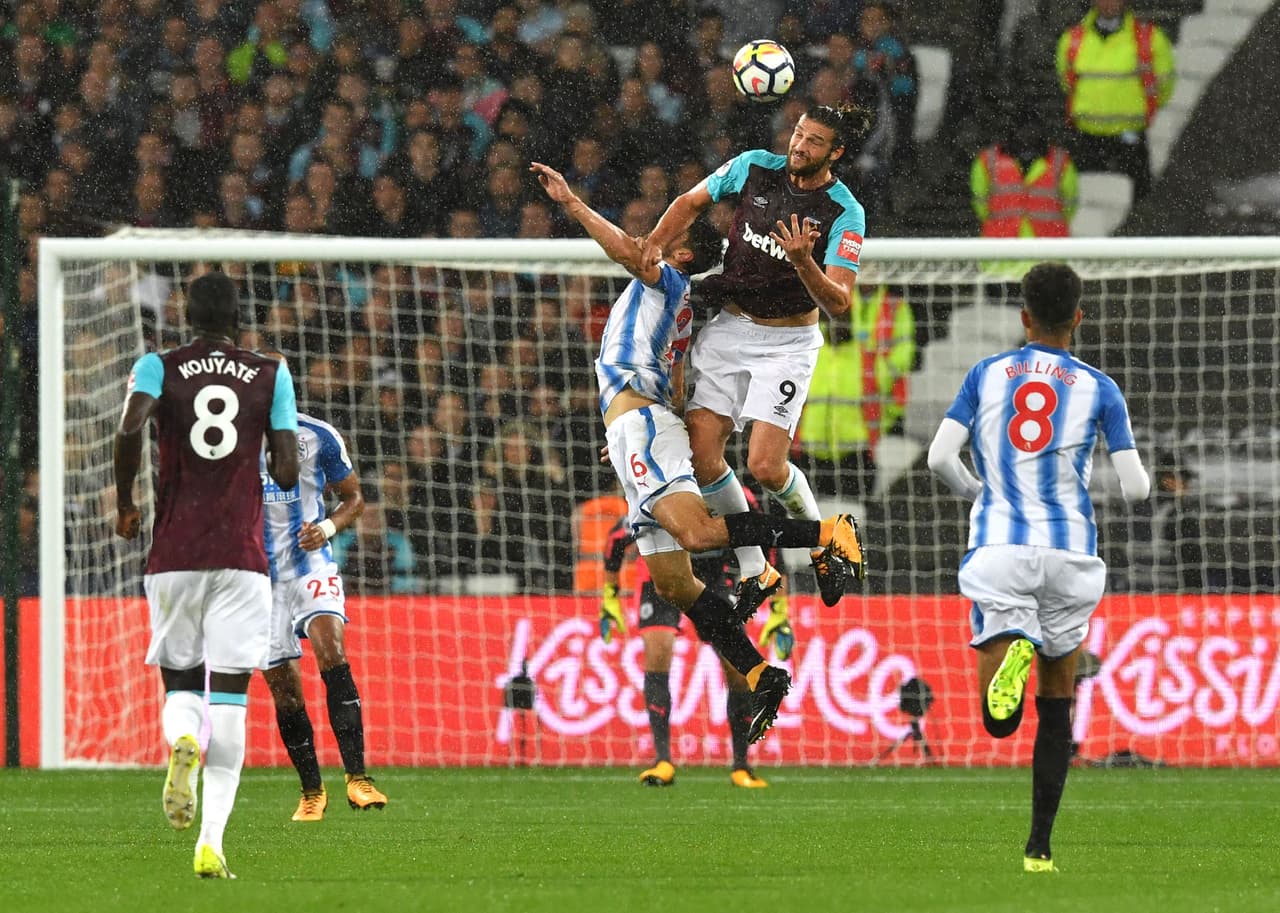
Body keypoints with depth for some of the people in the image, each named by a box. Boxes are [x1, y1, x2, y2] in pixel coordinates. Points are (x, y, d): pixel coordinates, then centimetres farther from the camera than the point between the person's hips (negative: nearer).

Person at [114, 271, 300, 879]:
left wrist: (125, 504, -1)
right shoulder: (271, 375, 5)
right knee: (229, 698, -1)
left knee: (180, 684, 15)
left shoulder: (159, 368, 4)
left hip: (174, 555, 0)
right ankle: (212, 839, -13)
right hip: (242, 556, 0)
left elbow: (131, 428, -15)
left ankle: (182, 744, -22)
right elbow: (286, 472, -2)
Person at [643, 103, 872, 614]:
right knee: (700, 450, -8)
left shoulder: (845, 214, -15)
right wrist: (654, 247, -4)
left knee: (766, 466, -16)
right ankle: (753, 572, 6)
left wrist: (804, 264, -38)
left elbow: (839, 304, -21)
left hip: (787, 341, -4)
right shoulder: (755, 168, -4)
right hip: (728, 328, 4)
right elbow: (692, 203, 12)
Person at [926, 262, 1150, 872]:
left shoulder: (986, 375, 8)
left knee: (999, 721, -4)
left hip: (998, 549, 0)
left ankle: (1011, 650, -39)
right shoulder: (1098, 388, 5)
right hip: (1069, 552, 0)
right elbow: (1135, 487, -1)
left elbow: (940, 456, -1)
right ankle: (1040, 845, 10)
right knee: (1057, 707, 17)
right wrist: (1136, 481, 24)